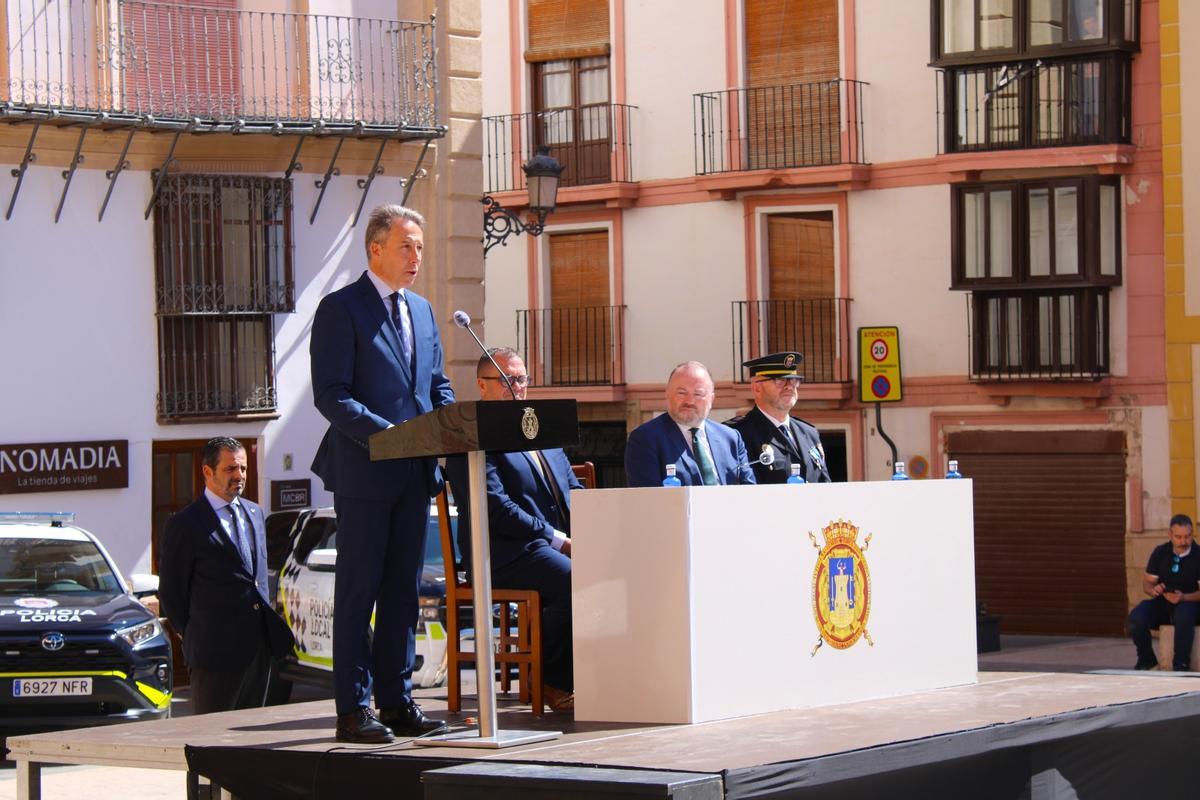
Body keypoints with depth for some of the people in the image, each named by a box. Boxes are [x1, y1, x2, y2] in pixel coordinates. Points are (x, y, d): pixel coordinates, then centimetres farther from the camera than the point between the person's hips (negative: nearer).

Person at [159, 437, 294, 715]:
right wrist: (197, 638, 2)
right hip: (217, 650, -7)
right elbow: (170, 593, -2)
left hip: (261, 647, 7)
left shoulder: (254, 513, 15)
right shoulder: (185, 525, -6)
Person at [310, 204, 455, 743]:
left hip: (415, 474, 7)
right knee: (358, 592, -3)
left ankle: (397, 702, 16)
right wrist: (383, 433, -24)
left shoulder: (422, 311, 17)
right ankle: (354, 709, 1)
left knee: (404, 591, 10)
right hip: (364, 471, -7)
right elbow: (330, 394, -13)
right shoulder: (341, 309, -6)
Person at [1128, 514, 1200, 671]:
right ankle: (1146, 659, -2)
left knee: (1183, 616, -40)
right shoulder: (1160, 553, 3)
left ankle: (1181, 664, -25)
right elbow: (1147, 583, 7)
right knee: (1135, 618, -26)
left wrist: (1183, 597, -29)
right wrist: (1153, 590, -18)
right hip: (1161, 602, 3)